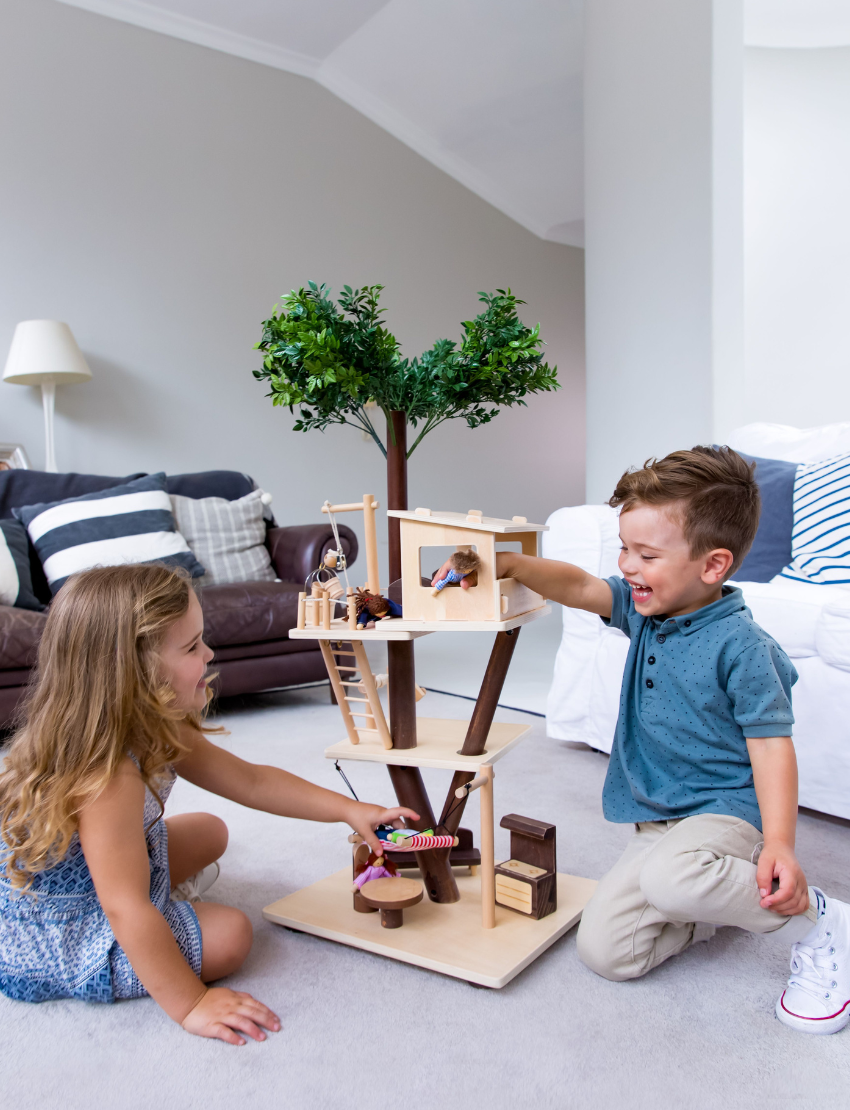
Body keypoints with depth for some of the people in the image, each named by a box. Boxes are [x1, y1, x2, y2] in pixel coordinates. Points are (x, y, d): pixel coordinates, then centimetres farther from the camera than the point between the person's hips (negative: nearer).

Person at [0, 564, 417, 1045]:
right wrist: (190, 1004, -27)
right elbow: (127, 912, -35)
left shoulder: (155, 735, -9)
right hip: (47, 947, -8)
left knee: (209, 832, 18)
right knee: (230, 933, -9)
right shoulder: (108, 778, -38)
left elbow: (251, 781, -2)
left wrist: (349, 809, -4)